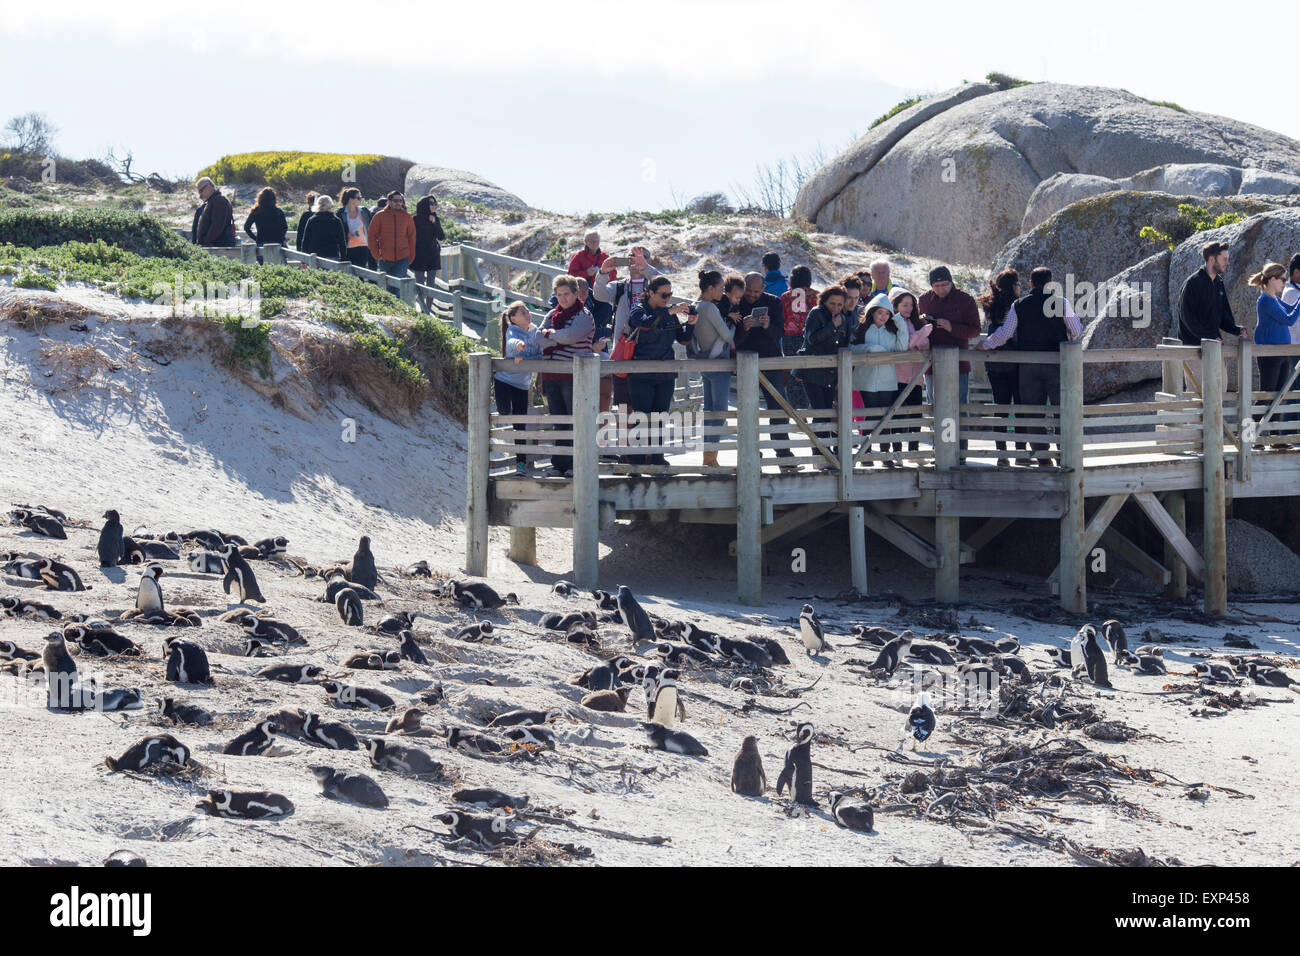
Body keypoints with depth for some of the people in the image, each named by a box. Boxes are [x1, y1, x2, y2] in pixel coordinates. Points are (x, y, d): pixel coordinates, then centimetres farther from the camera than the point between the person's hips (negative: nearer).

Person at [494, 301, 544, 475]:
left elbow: (540, 356, -1)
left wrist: (524, 358, -20)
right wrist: (518, 344, -55)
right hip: (504, 379, -4)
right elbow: (511, 342, -30)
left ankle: (521, 461, 8)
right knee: (504, 411, -25)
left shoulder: (535, 333, 6)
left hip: (523, 384, 4)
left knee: (520, 424, 3)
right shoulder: (512, 330, -7)